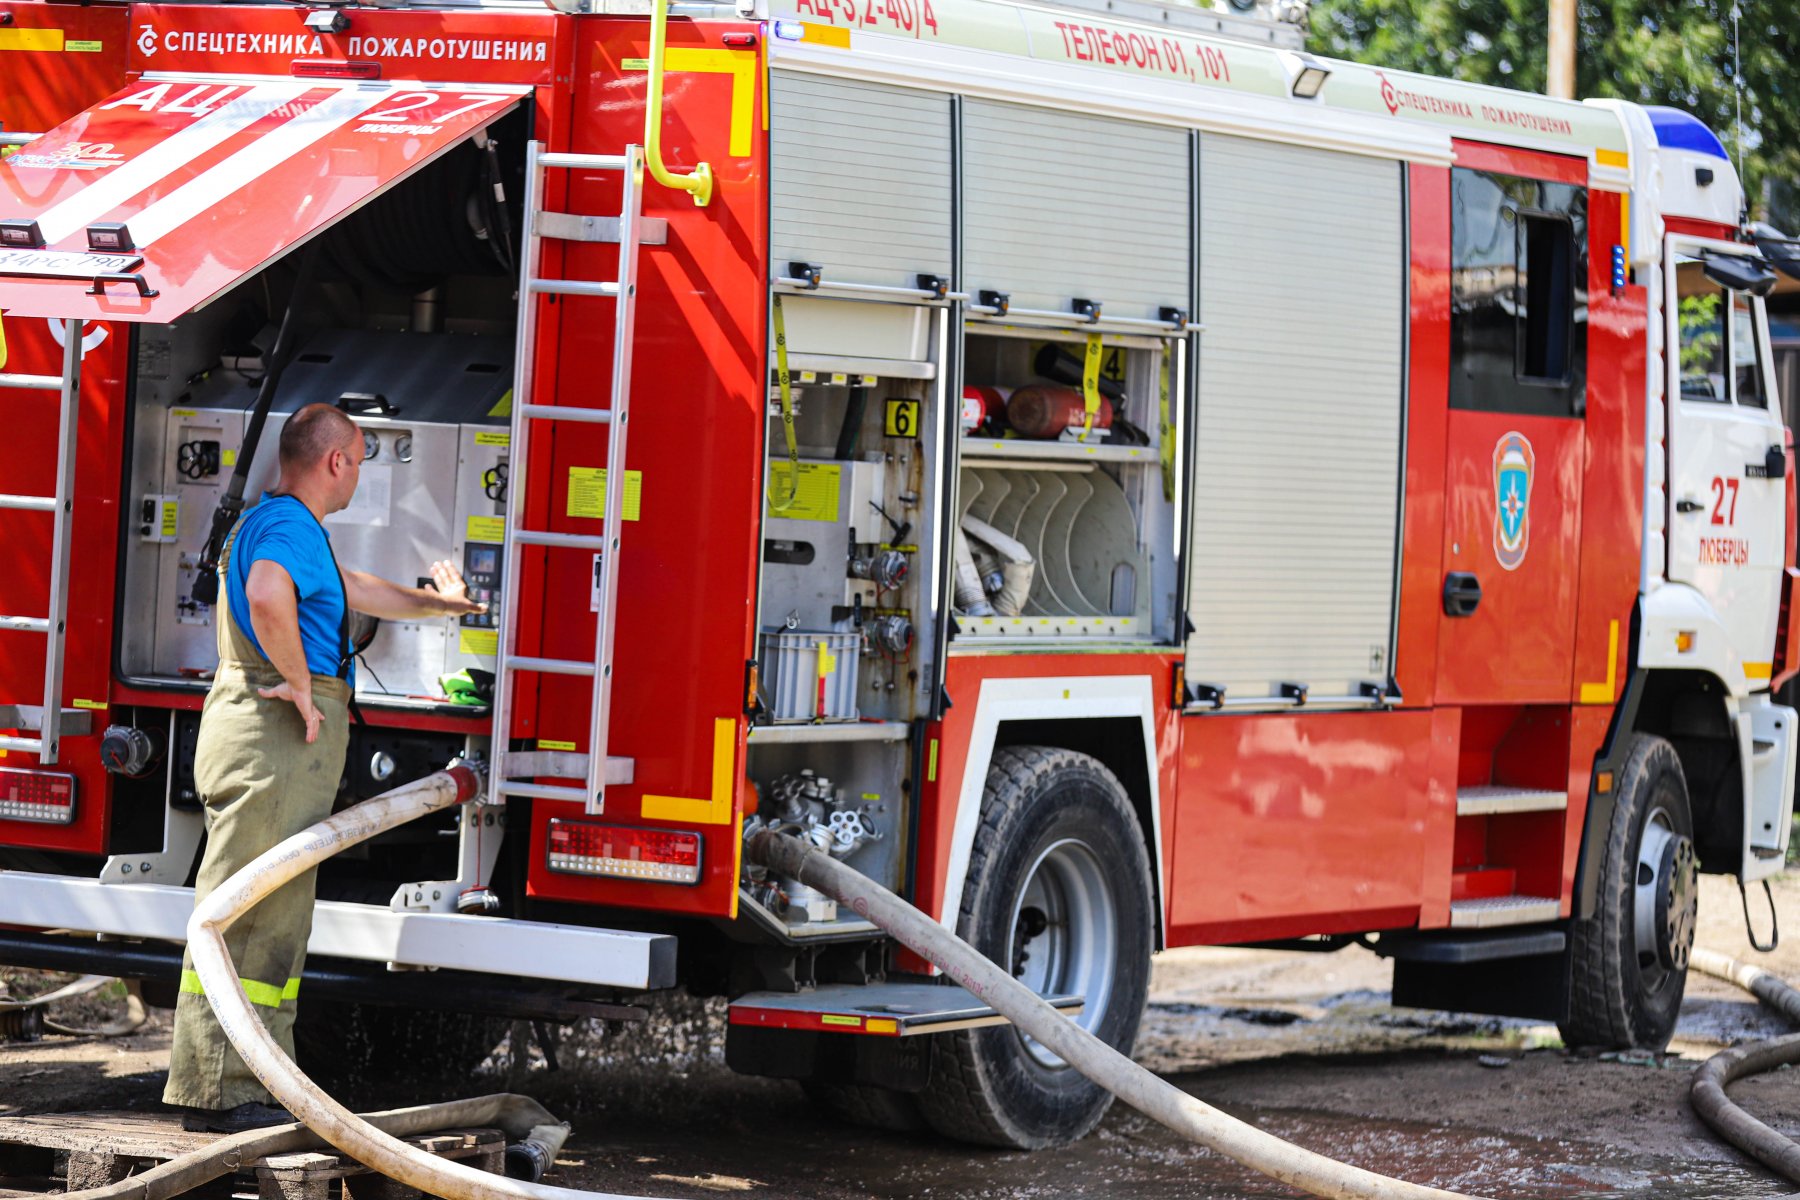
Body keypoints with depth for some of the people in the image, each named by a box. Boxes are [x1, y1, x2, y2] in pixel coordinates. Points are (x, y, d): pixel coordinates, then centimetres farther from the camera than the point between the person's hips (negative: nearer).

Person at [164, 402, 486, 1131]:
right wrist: (301, 683, -22)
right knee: (242, 915, -10)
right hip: (274, 738, -11)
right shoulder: (288, 525, -11)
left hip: (292, 745, 11)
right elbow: (268, 595, -35)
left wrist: (442, 602, 56)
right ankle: (220, 1092, -10)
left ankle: (257, 1084, 15)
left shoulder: (283, 524, 24)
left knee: (277, 918, 12)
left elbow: (358, 592, 42)